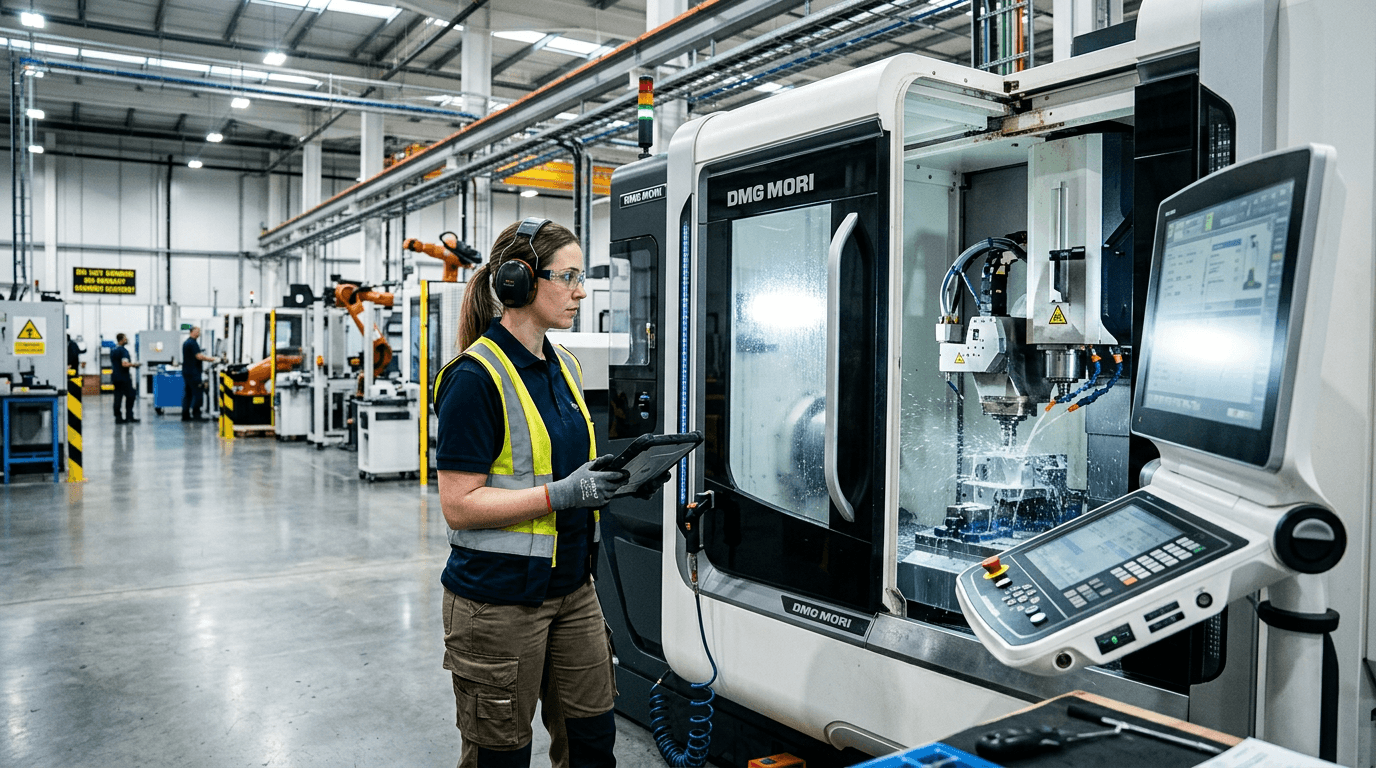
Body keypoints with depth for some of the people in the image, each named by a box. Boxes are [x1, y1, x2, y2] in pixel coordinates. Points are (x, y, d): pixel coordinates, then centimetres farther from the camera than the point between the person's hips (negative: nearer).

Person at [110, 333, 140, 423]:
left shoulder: (113, 351, 14)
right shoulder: (123, 351, -14)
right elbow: (124, 364, -26)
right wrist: (133, 364, -10)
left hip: (115, 377, 8)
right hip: (124, 378, -8)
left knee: (118, 397, 6)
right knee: (130, 396, 1)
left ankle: (118, 417, 4)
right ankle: (129, 416, -1)